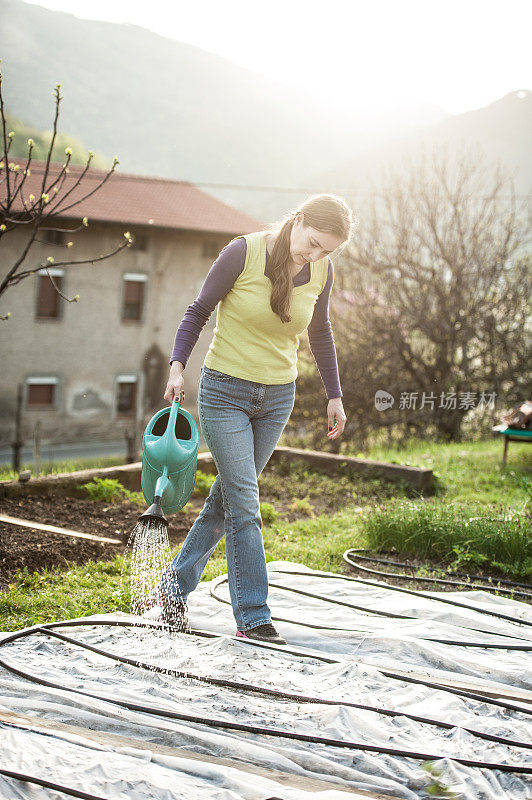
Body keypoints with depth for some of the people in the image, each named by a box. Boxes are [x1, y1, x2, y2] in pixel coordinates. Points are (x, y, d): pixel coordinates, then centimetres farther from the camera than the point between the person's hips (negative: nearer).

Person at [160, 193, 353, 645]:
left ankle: (177, 584, 26)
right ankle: (253, 617, 0)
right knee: (244, 504, -7)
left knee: (230, 497, 10)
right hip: (225, 392, -5)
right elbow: (199, 311, -6)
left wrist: (334, 395, 17)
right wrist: (178, 366, -19)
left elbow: (319, 332, 14)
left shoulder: (321, 270, -2)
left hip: (277, 399, 5)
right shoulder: (243, 252, -15)